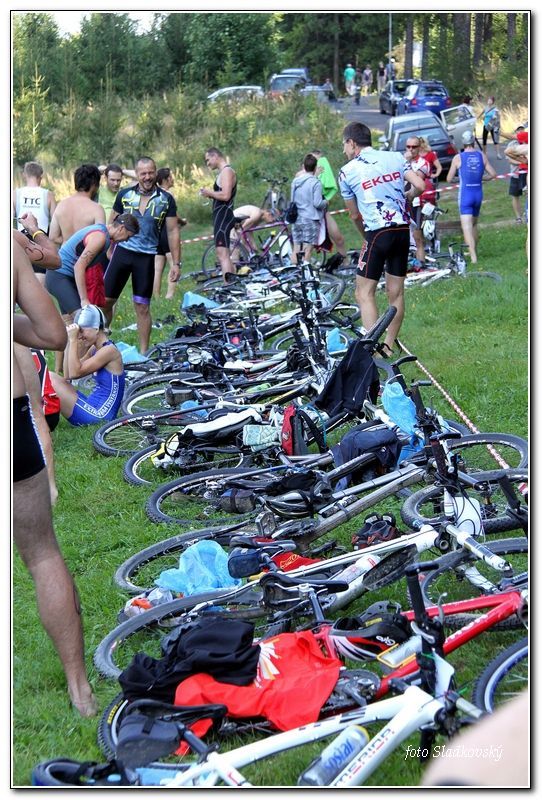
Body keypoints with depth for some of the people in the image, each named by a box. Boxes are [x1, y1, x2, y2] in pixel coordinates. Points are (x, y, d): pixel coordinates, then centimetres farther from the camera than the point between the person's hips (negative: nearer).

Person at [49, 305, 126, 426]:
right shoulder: (94, 349, 13)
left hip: (98, 414, -10)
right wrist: (69, 341, 6)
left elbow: (75, 373, -20)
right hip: (92, 407, 10)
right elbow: (67, 374, 11)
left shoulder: (109, 350, -15)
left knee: (50, 379, -12)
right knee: (51, 377, 9)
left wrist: (73, 340, -16)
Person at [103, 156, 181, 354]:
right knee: (105, 300, 0)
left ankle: (143, 352, 13)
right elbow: (112, 225, 11)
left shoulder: (166, 199, 1)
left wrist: (176, 263, -1)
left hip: (146, 257, -1)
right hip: (122, 252, 1)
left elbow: (172, 231, 3)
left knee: (142, 307, 4)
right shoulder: (125, 194, 3)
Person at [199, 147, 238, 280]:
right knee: (225, 256, 15)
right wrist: (210, 194, 9)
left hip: (223, 216, -11)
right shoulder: (223, 172, 20)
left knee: (223, 255, -16)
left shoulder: (227, 171, -12)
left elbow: (225, 195, -24)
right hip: (222, 216, 11)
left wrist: (209, 192, -10)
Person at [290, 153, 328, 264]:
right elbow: (317, 203, -15)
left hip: (296, 219, 6)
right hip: (311, 219, -6)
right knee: (307, 250, -4)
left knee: (296, 249, 10)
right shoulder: (315, 183, -12)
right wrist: (326, 202, 4)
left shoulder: (295, 181, 7)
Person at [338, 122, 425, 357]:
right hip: (403, 229, 5)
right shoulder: (396, 157, 9)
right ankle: (388, 347, 17)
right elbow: (420, 186, -1)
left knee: (364, 293, -1)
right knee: (396, 292, 11)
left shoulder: (347, 172, 0)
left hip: (377, 232, -5)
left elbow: (355, 215, 7)